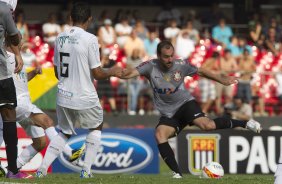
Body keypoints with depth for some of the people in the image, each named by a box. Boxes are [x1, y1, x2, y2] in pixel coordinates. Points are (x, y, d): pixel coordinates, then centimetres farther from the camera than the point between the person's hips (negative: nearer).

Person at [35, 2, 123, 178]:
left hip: (63, 96, 5)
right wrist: (112, 72, 8)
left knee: (65, 133, 22)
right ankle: (86, 170, 13)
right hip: (85, 98, -5)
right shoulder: (90, 39, -14)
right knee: (96, 127, 21)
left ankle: (42, 168, 8)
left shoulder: (60, 38, 4)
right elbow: (97, 73, -12)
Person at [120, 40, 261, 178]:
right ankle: (177, 173, -21)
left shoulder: (181, 65, -9)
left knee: (206, 125, -27)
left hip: (185, 103, -2)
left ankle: (244, 124, -7)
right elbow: (130, 73, -23)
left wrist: (221, 79, 10)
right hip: (168, 114, 2)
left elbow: (200, 72, 8)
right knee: (159, 135, -26)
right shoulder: (151, 66, -11)